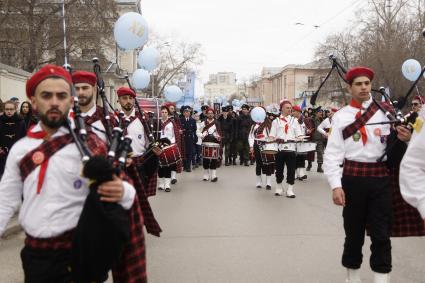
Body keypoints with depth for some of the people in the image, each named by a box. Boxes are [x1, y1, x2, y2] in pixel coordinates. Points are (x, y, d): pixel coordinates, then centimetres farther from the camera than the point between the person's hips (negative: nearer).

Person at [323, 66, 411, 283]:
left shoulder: (386, 111, 4)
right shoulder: (341, 116, 1)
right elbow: (333, 153, -2)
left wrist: (405, 139, -14)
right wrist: (336, 185, -10)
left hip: (381, 178, 1)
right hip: (353, 178, 0)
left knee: (381, 234, 3)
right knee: (354, 232, 12)